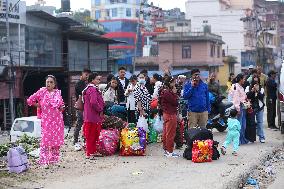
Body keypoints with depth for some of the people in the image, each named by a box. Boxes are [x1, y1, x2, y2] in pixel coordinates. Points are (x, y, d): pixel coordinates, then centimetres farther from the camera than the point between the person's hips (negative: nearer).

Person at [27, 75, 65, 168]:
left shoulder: (58, 92, 7)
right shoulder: (42, 91, -2)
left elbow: (61, 104, 20)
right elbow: (30, 100, 1)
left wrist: (62, 107, 0)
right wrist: (39, 106, 0)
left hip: (57, 119, 4)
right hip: (46, 119, -3)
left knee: (57, 140, 6)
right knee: (46, 139, -9)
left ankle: (54, 159, 18)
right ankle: (44, 161, -6)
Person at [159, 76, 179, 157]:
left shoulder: (165, 91, 11)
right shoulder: (167, 92, -19)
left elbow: (175, 102, 14)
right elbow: (175, 102, -16)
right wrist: (174, 93, -9)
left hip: (166, 114, 10)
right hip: (170, 114, -10)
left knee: (166, 133, 14)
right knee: (171, 134, -4)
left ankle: (166, 150, 22)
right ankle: (170, 151, 1)